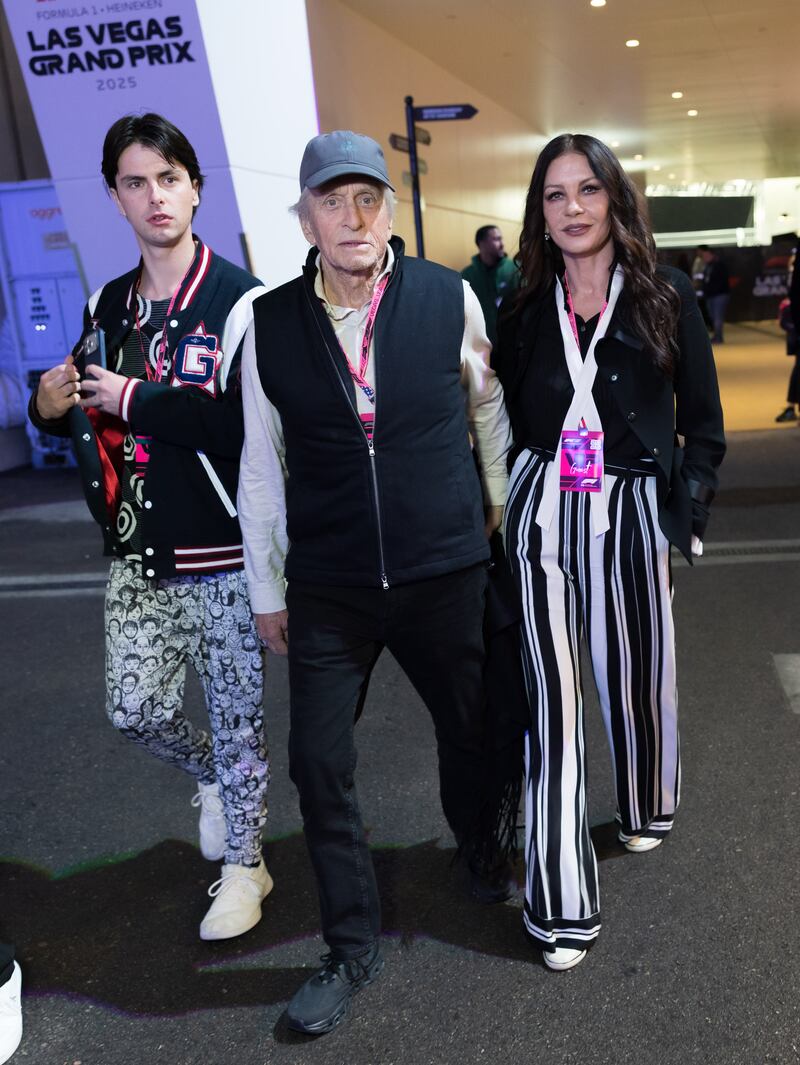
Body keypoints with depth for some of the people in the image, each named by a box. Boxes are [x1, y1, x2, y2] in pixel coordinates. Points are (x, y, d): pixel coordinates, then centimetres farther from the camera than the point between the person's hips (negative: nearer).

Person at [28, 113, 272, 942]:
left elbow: (256, 425, -22)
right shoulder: (108, 306, 10)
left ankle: (243, 866, 29)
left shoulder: (239, 301, -11)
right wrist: (51, 404, -3)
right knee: (133, 708, 5)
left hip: (222, 551, -5)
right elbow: (90, 415, 21)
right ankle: (212, 775, 38)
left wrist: (138, 401, -19)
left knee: (234, 717, 8)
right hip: (138, 551, 5)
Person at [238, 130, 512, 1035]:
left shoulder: (448, 299, -5)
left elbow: (489, 410, 9)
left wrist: (504, 514, 18)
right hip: (327, 591, 1)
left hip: (445, 575, 0)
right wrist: (267, 589, 6)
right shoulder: (269, 323, -3)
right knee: (319, 764, 3)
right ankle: (352, 948, 25)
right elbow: (261, 465, 3)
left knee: (469, 731, 16)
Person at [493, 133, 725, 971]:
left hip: (631, 515, 0)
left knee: (637, 676, 12)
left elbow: (703, 422, 4)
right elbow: (510, 423, 11)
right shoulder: (526, 312, 7)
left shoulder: (666, 298, 2)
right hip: (542, 513, 1)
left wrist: (689, 510, -4)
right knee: (553, 697, 1)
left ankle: (646, 808, 46)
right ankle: (560, 904, 9)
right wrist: (507, 507, 1)